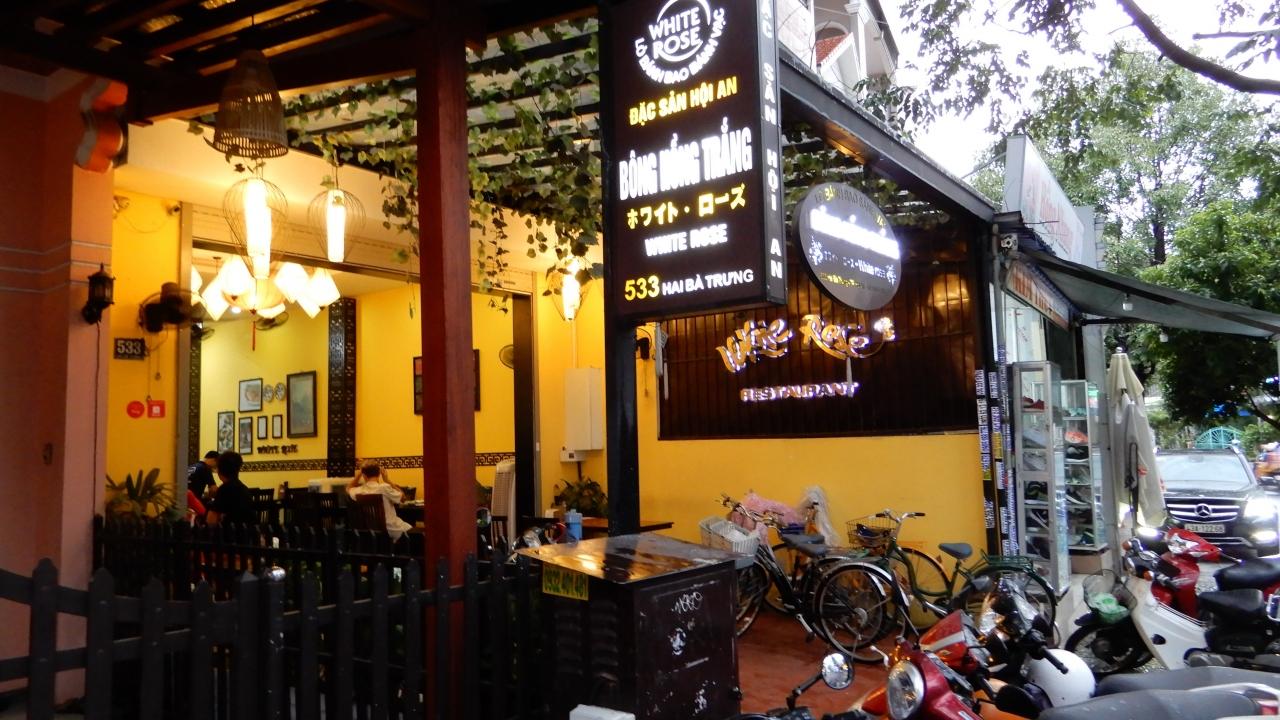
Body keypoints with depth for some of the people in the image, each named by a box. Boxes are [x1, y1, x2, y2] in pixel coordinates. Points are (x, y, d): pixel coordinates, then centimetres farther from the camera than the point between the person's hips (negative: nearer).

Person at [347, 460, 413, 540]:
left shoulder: (359, 491, -10)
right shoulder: (384, 488, -25)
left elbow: (348, 489, 16)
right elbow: (402, 497, -9)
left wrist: (358, 475, 5)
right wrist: (387, 480, -9)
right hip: (391, 530, -6)